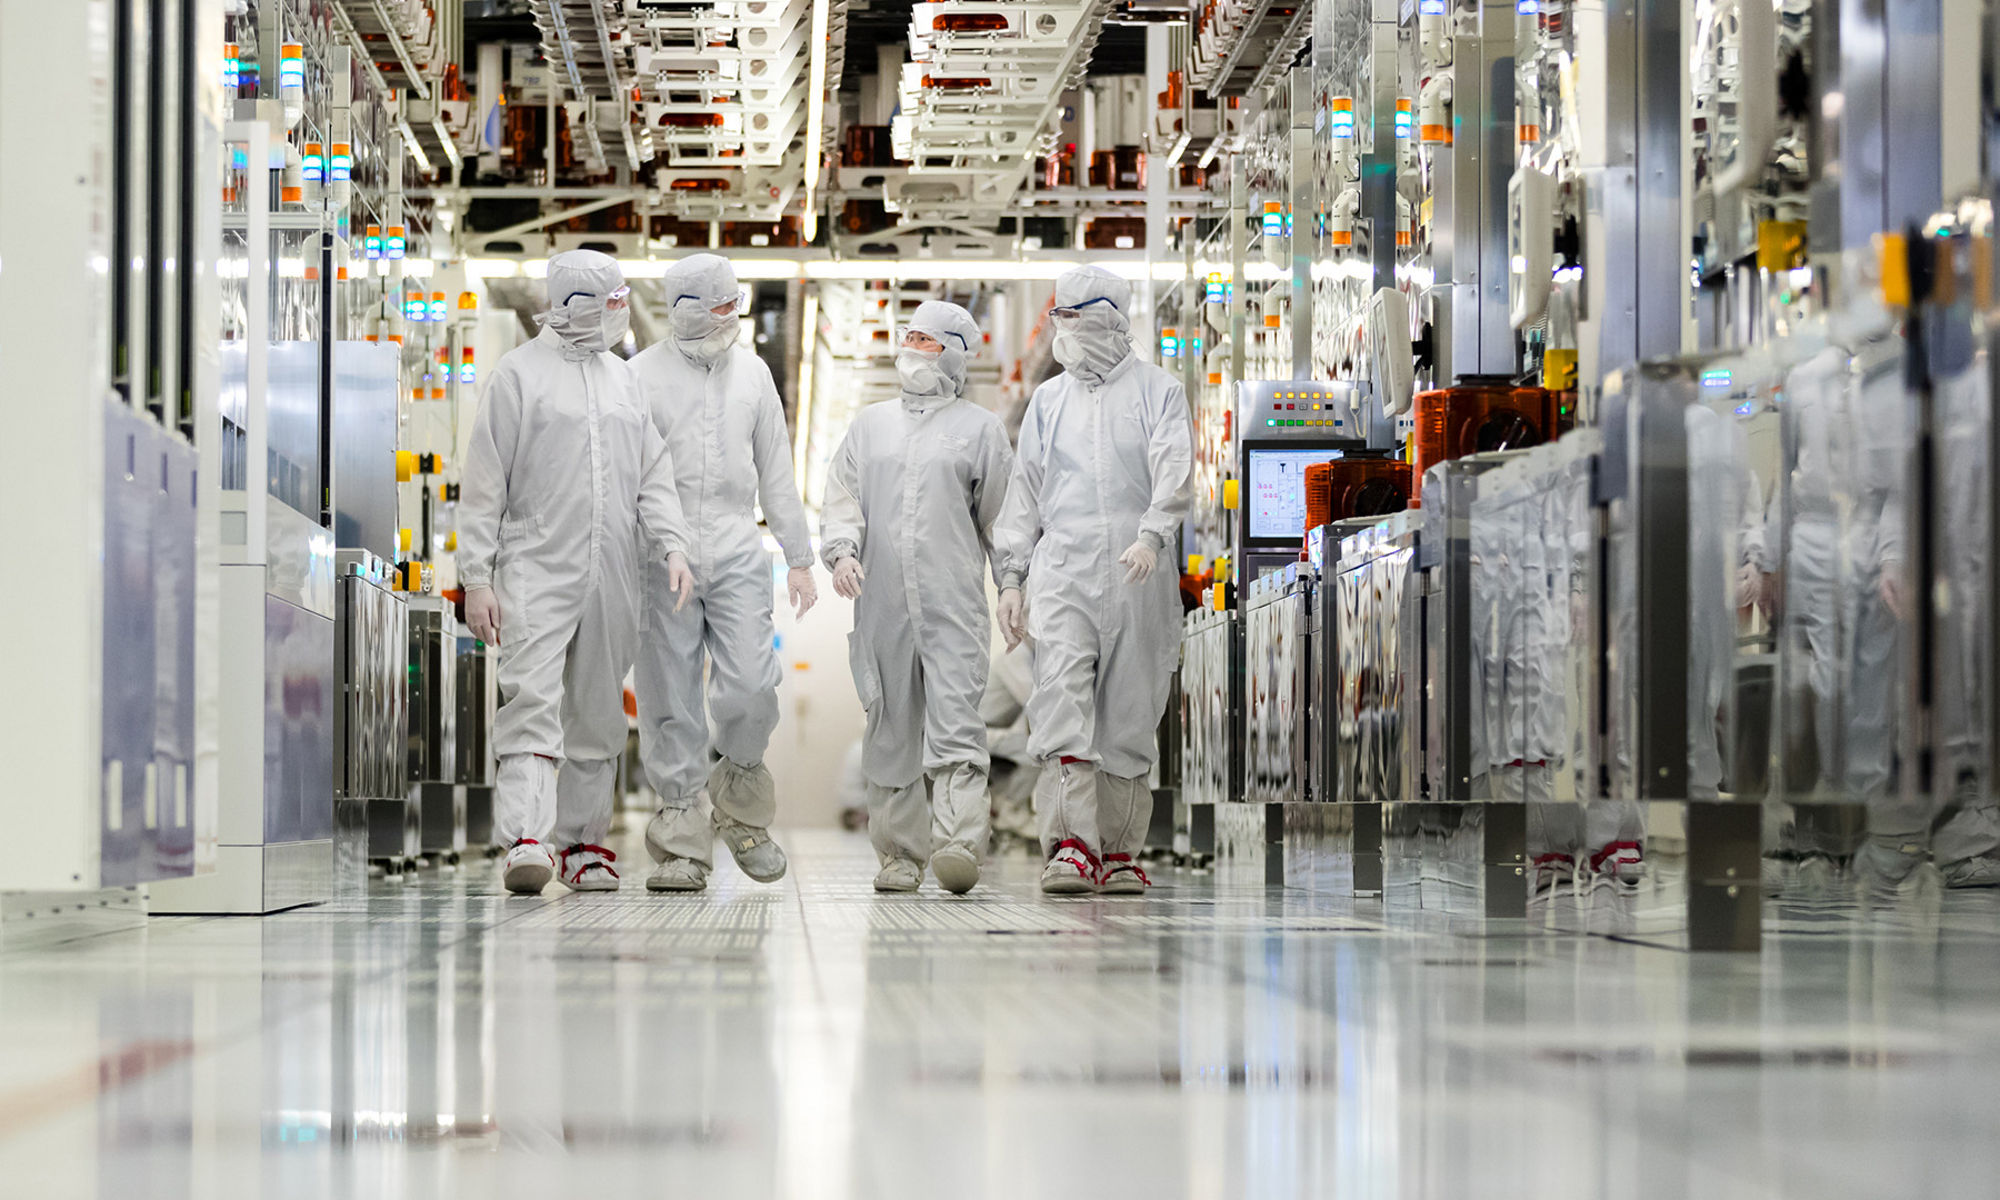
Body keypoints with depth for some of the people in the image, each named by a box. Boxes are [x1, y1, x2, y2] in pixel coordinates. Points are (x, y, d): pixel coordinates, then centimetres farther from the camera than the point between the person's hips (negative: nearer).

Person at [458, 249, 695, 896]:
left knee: (598, 713, 9)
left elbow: (653, 474, 16)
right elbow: (484, 484, 0)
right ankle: (524, 841, -26)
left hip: (612, 574, 5)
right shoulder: (519, 373, 2)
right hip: (536, 569, -5)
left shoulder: (625, 379, 17)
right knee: (533, 701, -17)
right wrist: (477, 576, -7)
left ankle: (584, 842, 18)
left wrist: (672, 545, -1)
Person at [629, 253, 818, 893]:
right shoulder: (642, 375, 1)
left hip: (737, 553, 2)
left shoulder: (751, 372, 12)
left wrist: (799, 557, 13)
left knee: (751, 686, -8)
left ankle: (741, 810, 16)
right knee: (671, 699, -1)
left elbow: (776, 472, 16)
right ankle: (683, 844, 6)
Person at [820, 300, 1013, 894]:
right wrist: (841, 550, -7)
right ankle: (901, 854, 12)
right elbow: (841, 497, 12)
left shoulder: (980, 428, 10)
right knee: (892, 727, 5)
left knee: (956, 725, -16)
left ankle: (958, 845, -26)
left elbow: (1001, 517, 10)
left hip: (954, 602, -3)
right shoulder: (870, 423, 19)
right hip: (882, 601, 3)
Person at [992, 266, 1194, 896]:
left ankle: (1118, 850, 11)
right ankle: (1071, 844, -21)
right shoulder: (1048, 400, 16)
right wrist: (1012, 578, 9)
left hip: (1138, 577, -1)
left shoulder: (1157, 392, 6)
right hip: (1061, 571, 1)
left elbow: (1173, 472, -8)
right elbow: (1024, 491, 17)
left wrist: (1152, 537, -25)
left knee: (1129, 714, 2)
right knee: (1062, 702, -15)